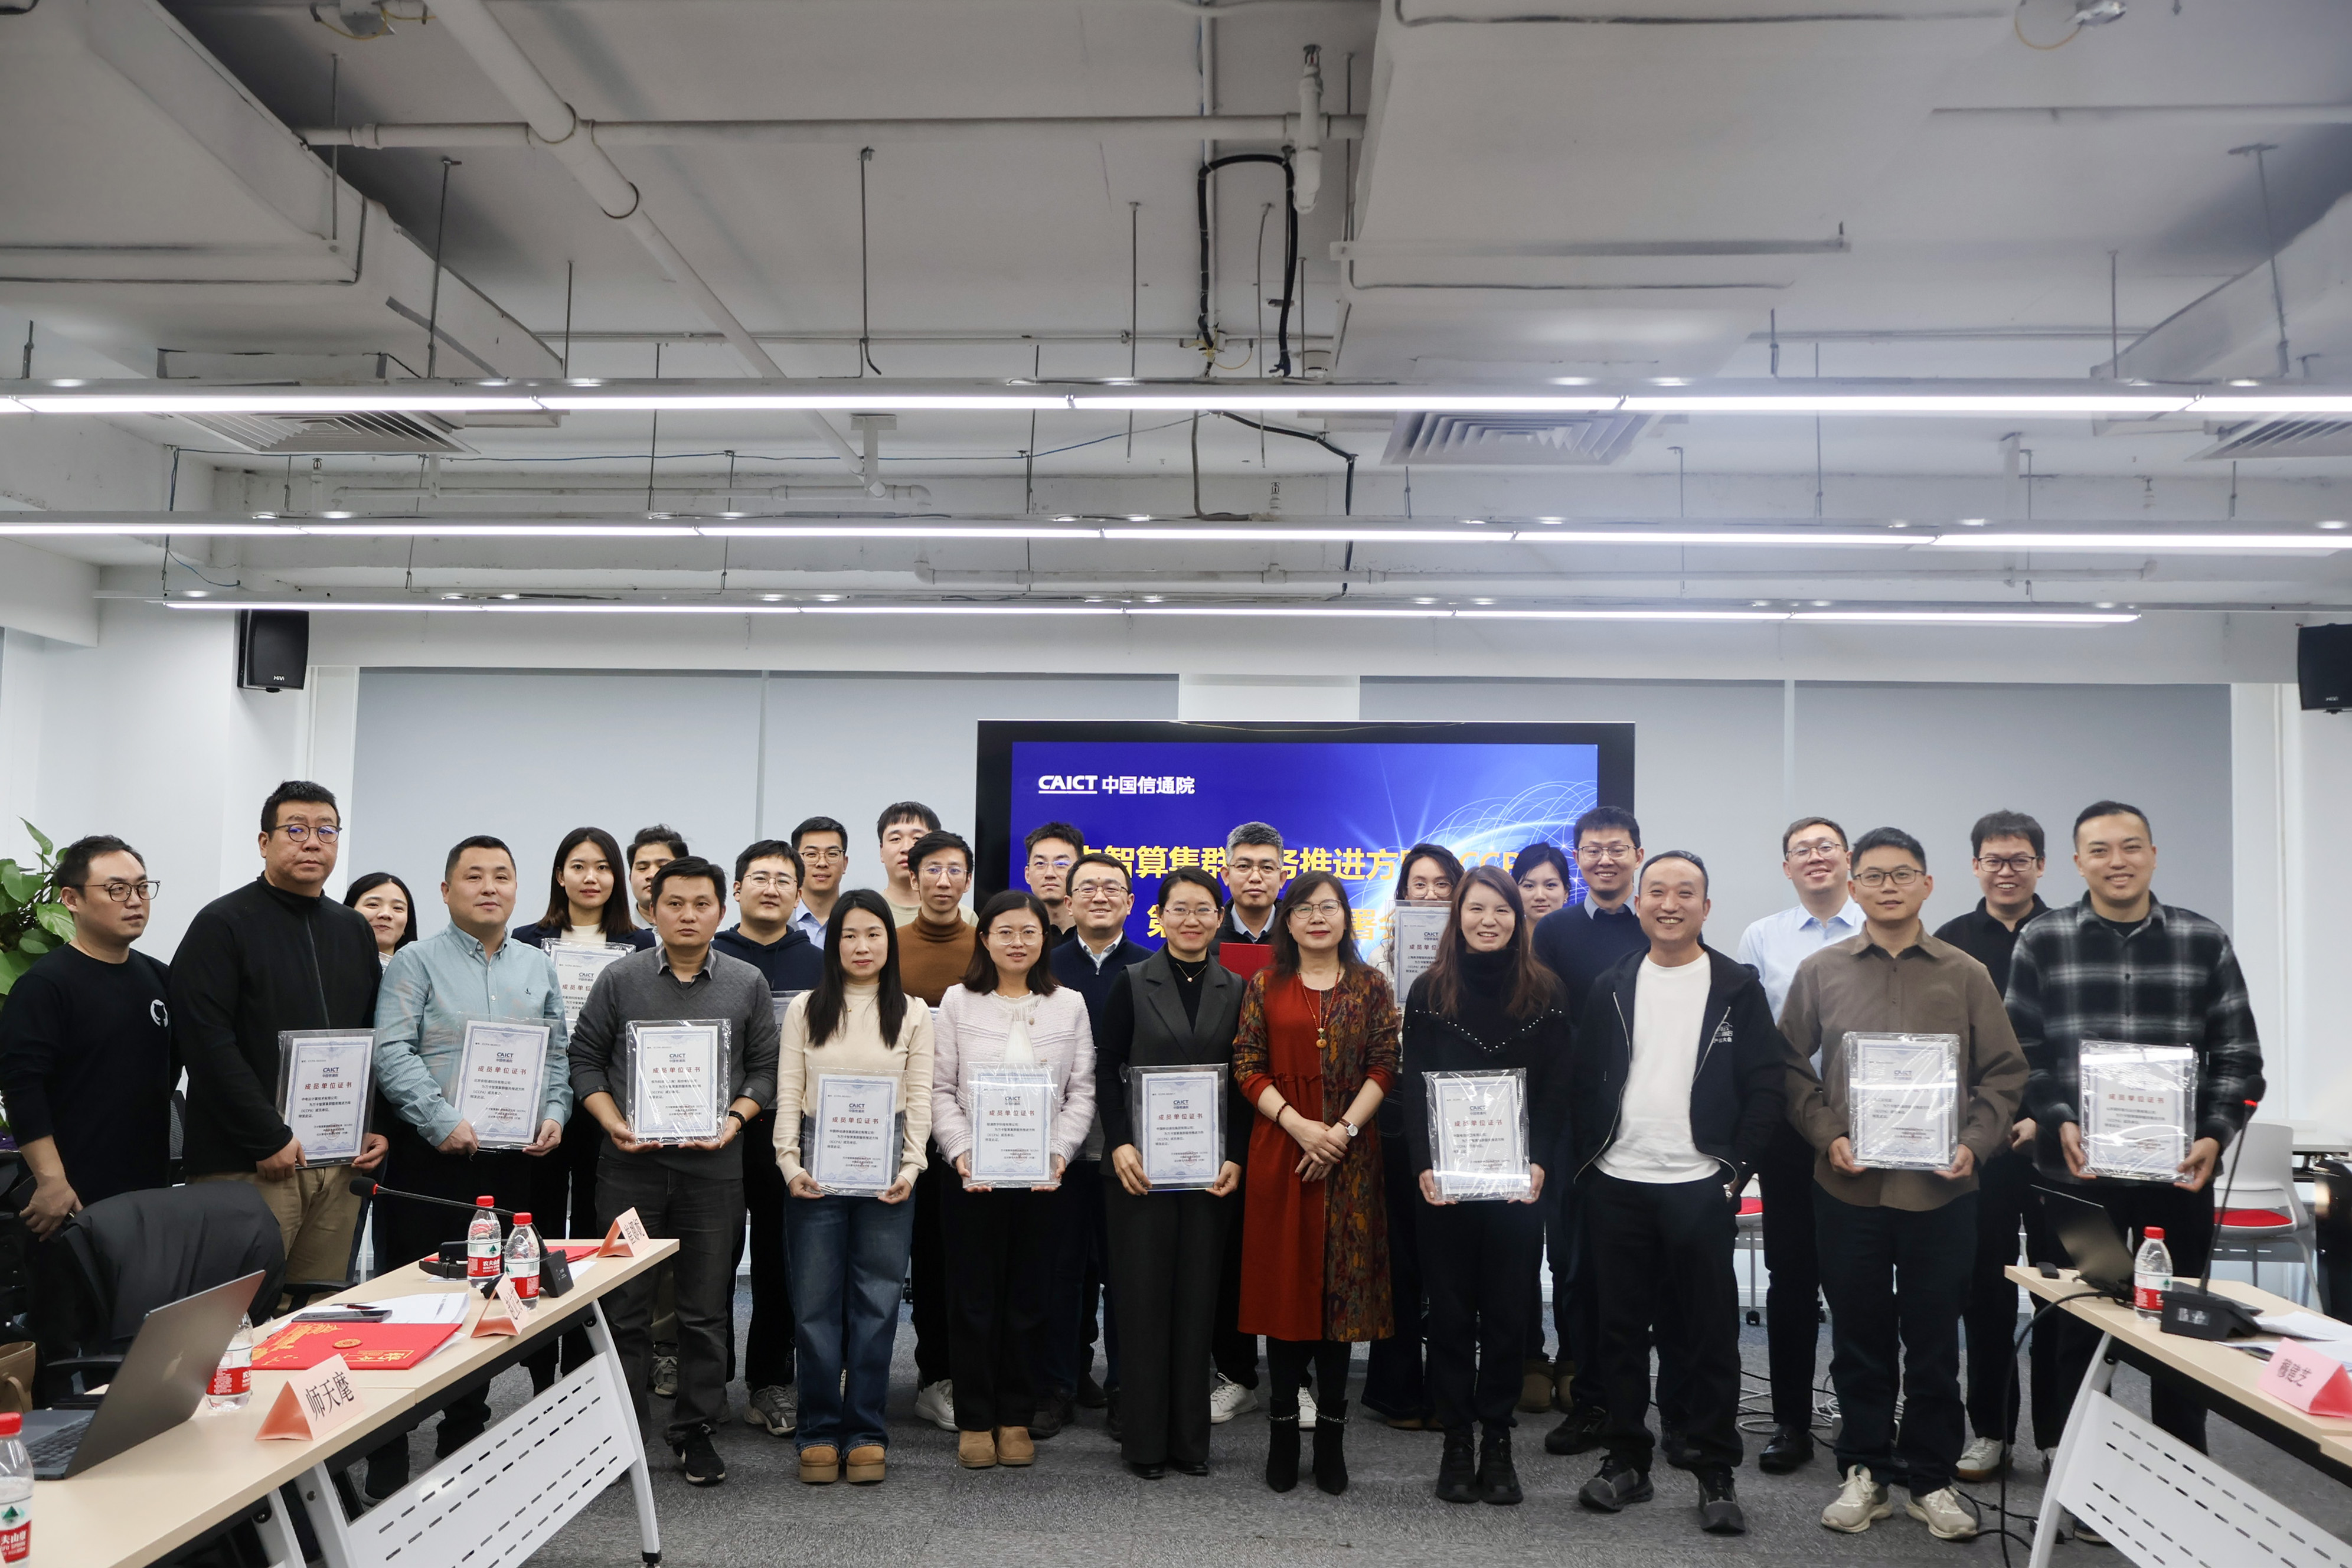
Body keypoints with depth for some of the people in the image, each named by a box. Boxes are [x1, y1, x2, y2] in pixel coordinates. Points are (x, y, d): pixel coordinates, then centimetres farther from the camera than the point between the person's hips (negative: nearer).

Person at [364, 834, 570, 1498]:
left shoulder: (538, 968, 14)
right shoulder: (416, 962, -1)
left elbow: (557, 1055, 16)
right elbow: (393, 1054, -10)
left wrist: (554, 1113, -1)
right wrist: (444, 1121, -18)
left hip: (513, 1159, 4)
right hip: (431, 1155, -4)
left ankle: (463, 1438, 24)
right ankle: (388, 1458, 8)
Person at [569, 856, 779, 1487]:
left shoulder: (748, 984, 4)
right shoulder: (619, 978, 3)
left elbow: (765, 1069, 7)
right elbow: (585, 1058, 5)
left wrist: (735, 1119, -9)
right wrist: (614, 1122, -8)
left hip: (713, 1165, 1)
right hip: (630, 1164, 0)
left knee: (706, 1309, 7)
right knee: (626, 1304, 6)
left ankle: (695, 1430, 20)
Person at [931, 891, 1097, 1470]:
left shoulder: (1069, 1005, 7)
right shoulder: (959, 1002, 4)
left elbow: (1082, 1091, 4)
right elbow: (941, 1089, 1)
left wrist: (1059, 1150, -10)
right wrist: (962, 1151, -12)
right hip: (971, 1176, -1)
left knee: (1028, 1297, 7)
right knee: (974, 1297, 4)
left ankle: (1016, 1418, 20)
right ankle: (974, 1421, 16)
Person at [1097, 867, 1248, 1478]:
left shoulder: (1235, 991, 8)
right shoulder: (1132, 983, 2)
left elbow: (1244, 1082, 6)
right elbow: (1106, 1067, 0)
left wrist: (1236, 1157, -4)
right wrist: (1119, 1143, -10)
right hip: (1140, 1163, -2)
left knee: (1198, 1296, 6)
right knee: (1143, 1295, 1)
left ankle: (1190, 1438, 17)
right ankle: (1144, 1440, 11)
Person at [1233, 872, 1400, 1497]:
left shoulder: (1370, 986, 7)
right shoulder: (1264, 987, 7)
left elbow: (1384, 1067, 1)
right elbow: (1247, 1067, 1)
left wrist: (1344, 1129, -12)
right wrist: (1298, 1125, -12)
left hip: (1350, 1157, 0)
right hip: (1279, 1151, 0)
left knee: (1342, 1283, 3)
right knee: (1283, 1278, 3)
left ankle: (1332, 1432, 12)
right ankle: (1283, 1426, 13)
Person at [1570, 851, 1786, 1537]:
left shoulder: (1737, 987, 0)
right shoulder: (1611, 987, 7)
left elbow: (1766, 1086, -2)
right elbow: (1583, 1081, 9)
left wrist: (1737, 1167, -8)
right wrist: (1589, 1158, 1)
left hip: (1700, 1187, -2)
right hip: (1617, 1186, 3)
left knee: (1709, 1334, 4)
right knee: (1621, 1329, 9)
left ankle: (1715, 1475, 15)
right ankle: (1627, 1461, 21)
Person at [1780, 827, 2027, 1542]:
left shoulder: (1966, 975, 4)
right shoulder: (1820, 972, 3)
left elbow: (2003, 1073, 6)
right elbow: (1791, 1068, 6)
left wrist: (1976, 1143, -8)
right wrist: (1826, 1135, -7)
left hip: (1940, 1189, 0)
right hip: (1848, 1188, 0)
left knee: (1934, 1342, 9)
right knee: (1859, 1339, 9)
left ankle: (1931, 1477, 23)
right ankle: (1865, 1470, 23)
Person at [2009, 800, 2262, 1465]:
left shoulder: (2204, 942, 5)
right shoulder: (2041, 943, 1)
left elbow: (2238, 1055, 5)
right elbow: (2020, 1053, -1)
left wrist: (2215, 1136, -8)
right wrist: (2058, 1124, -15)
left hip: (2179, 1173, 1)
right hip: (2075, 1173, -1)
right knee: (2078, 1326, 8)